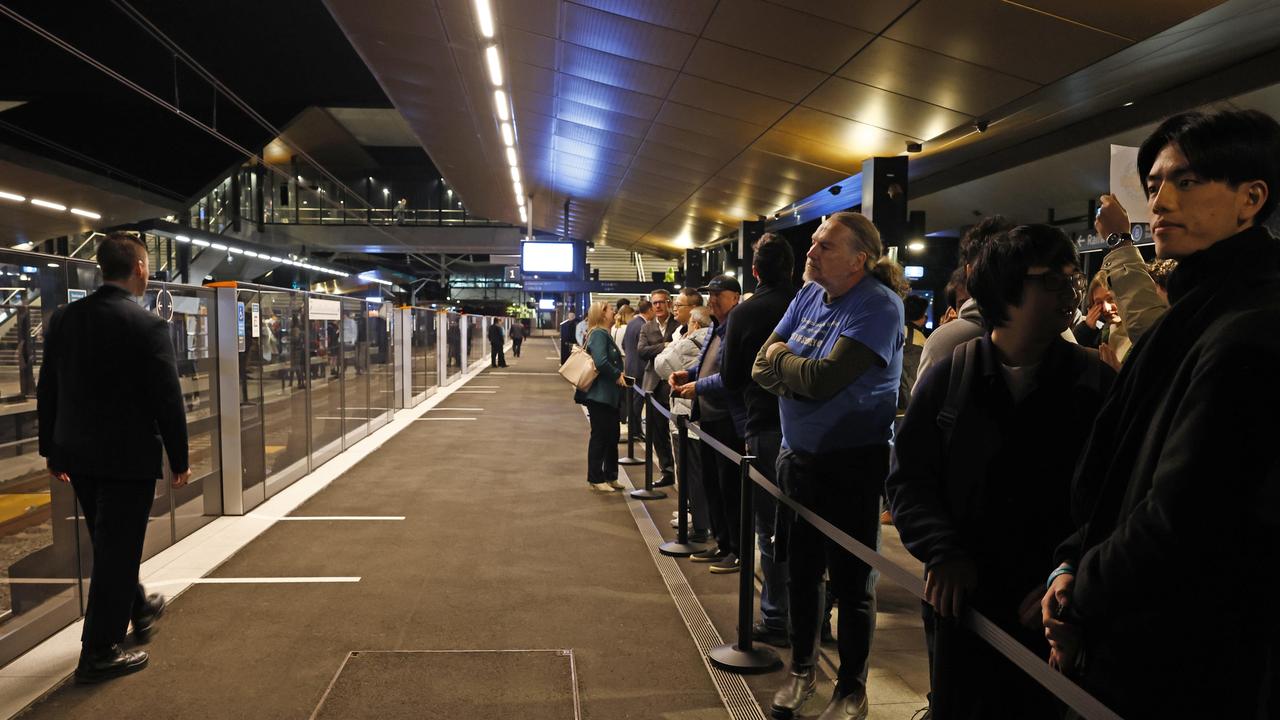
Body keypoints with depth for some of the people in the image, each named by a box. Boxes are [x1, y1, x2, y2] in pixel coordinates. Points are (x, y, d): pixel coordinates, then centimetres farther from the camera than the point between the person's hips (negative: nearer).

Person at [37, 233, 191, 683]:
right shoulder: (147, 325, -16)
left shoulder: (64, 319, 3)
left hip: (79, 455, 7)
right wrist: (179, 459, -7)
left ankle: (139, 610, 43)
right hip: (129, 457, -7)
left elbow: (47, 391, 9)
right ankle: (98, 653, 12)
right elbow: (167, 399, -16)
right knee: (117, 552, 3)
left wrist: (53, 450, 17)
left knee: (109, 545, 23)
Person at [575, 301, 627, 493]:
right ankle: (595, 479, 9)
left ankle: (610, 476, 23)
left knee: (612, 436, 14)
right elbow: (600, 361, -27)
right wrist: (617, 375, -16)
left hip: (608, 395, 10)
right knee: (600, 436, -1)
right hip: (599, 395, -10)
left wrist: (618, 374, 2)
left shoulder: (604, 334, 16)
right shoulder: (598, 334, -15)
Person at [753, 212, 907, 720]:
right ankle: (802, 669, 36)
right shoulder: (809, 296, 5)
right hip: (798, 458, 7)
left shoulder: (879, 306, -16)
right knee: (802, 571, 17)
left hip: (852, 465, -6)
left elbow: (824, 378, -26)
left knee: (851, 582, 6)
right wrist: (802, 374, -18)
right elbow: (762, 369, 1)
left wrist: (782, 359, -8)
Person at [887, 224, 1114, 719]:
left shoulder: (1096, 383, -2)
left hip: (1054, 610, -1)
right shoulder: (948, 377, 0)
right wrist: (945, 552, -14)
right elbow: (909, 479, 0)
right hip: (963, 600, 1)